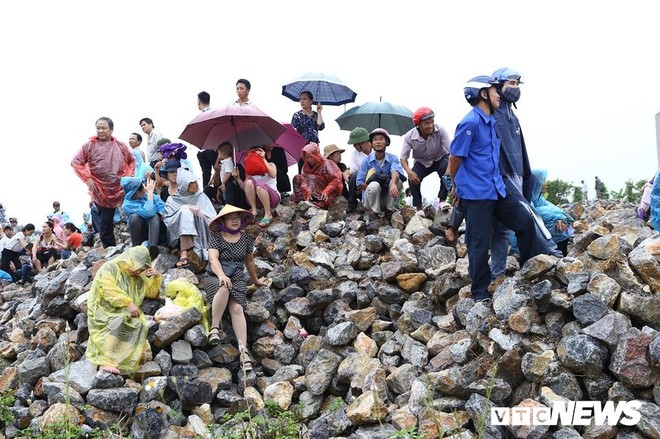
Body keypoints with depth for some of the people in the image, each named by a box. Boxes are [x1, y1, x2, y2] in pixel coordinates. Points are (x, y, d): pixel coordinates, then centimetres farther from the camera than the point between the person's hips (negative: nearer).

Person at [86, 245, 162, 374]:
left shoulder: (138, 276, 13)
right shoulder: (110, 267, -7)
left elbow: (152, 293, 17)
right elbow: (109, 289, -22)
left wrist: (157, 276, 0)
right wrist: (128, 303, -27)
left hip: (124, 313, 6)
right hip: (103, 310, -6)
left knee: (140, 326, -23)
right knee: (118, 323, -36)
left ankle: (125, 361, -23)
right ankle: (106, 362, -38)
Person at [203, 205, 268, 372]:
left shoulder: (246, 239, 12)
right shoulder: (216, 237, 1)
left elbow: (249, 261, 26)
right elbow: (213, 259, -13)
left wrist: (255, 280, 37)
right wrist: (222, 276, -32)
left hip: (237, 279, 2)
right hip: (214, 277, -2)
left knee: (237, 308, -25)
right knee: (224, 288, -39)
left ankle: (243, 349, -35)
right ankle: (215, 327, -31)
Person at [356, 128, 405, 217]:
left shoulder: (393, 158, -4)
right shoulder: (367, 160, -4)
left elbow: (395, 172, -28)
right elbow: (359, 184, -5)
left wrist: (393, 184, -50)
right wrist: (371, 186, -21)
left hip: (388, 198, 2)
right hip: (370, 199, -1)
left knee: (398, 180, -25)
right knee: (374, 186, -33)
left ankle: (390, 210, -8)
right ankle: (376, 213, -11)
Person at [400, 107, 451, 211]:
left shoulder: (441, 131, -29)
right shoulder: (409, 137, -25)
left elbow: (451, 152, -30)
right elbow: (403, 158, -18)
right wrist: (409, 172, -39)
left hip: (440, 159, -1)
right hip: (422, 162, 1)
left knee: (446, 167, -34)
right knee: (412, 179, -25)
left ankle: (442, 200, -18)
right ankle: (419, 208, -7)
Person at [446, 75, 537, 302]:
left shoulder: (491, 121, 15)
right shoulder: (470, 123, -15)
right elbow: (455, 158, -10)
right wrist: (457, 186, 5)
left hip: (497, 190, 8)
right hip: (476, 194, -8)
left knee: (526, 223, 7)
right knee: (479, 245, -1)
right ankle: (480, 295, 12)